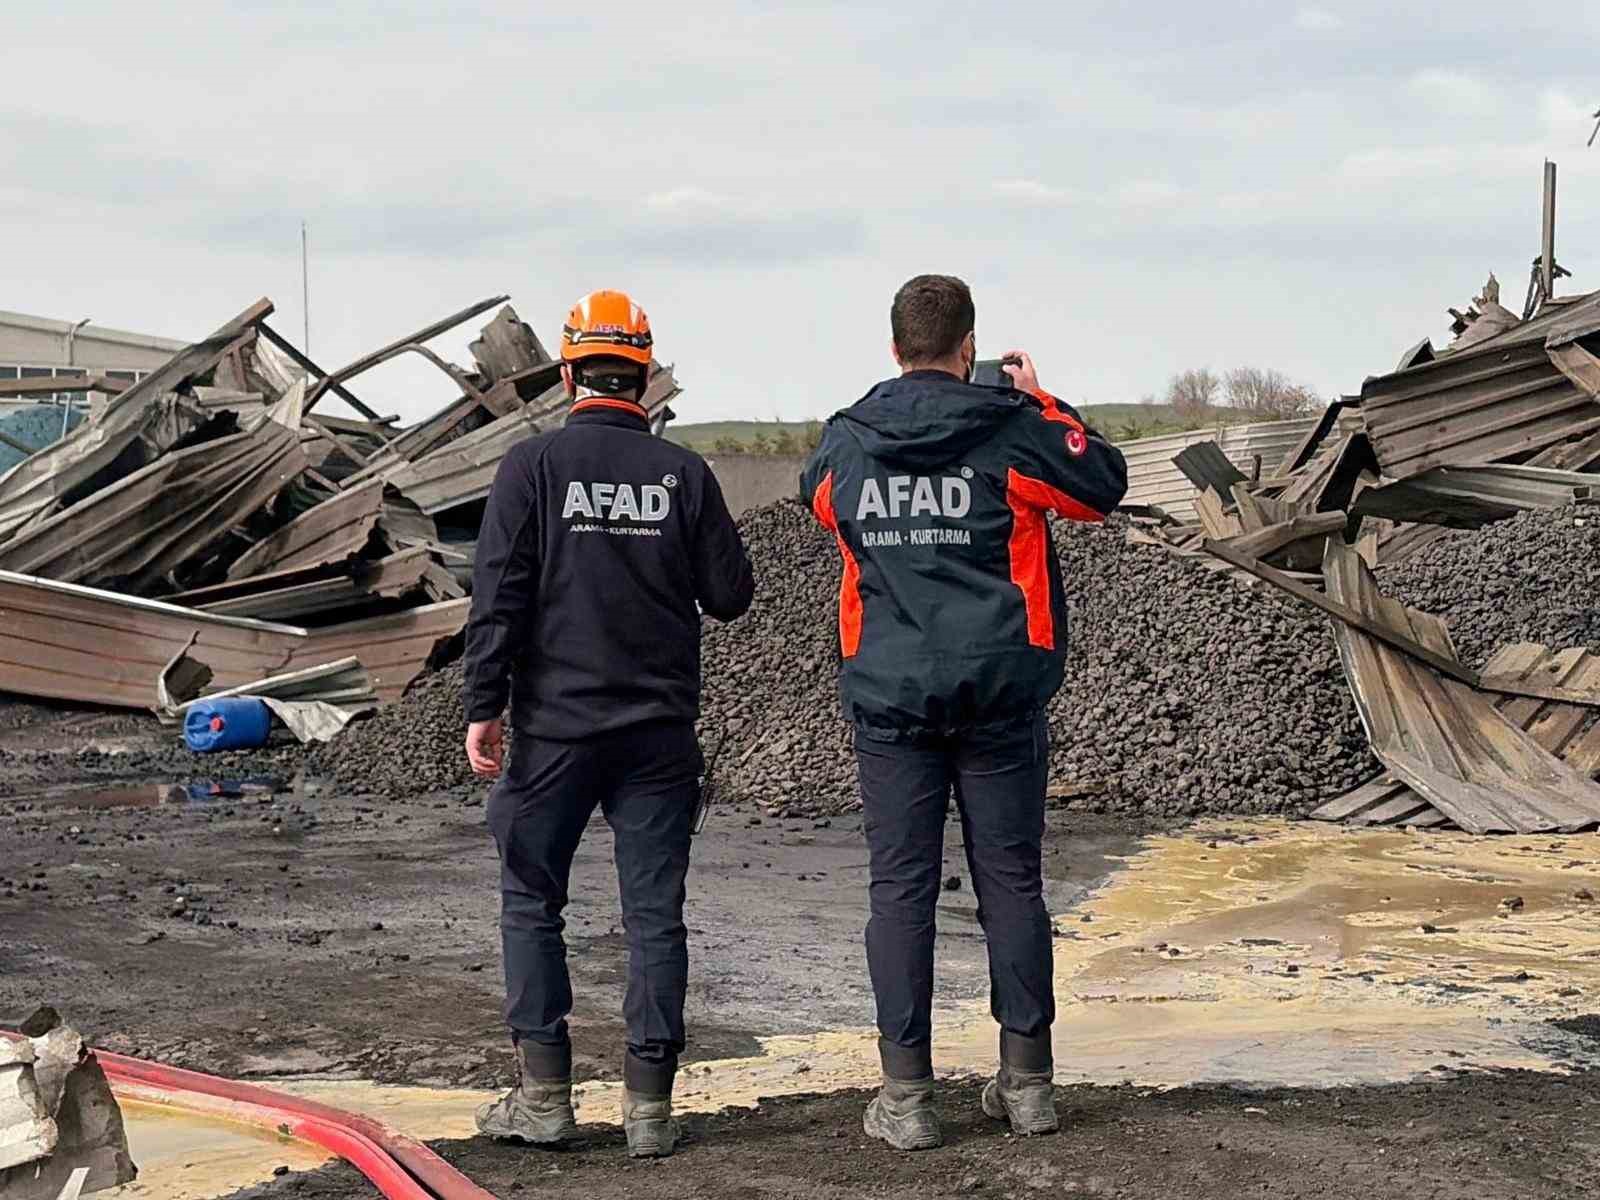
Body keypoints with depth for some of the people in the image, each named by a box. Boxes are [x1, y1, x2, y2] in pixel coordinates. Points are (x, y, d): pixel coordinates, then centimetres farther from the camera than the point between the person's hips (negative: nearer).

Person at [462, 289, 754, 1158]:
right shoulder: (684, 473, 0)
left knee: (532, 904, 10)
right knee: (653, 914, 6)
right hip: (660, 729, 2)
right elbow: (729, 595, 3)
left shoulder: (533, 465, -5)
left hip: (555, 727, -2)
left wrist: (483, 706, -6)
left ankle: (544, 1096, 9)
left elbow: (498, 595, -9)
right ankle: (649, 1104, 6)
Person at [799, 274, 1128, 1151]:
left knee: (900, 887, 3)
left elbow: (818, 498, 24)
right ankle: (1025, 1078, 16)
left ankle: (905, 1095, 2)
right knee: (1010, 880, 9)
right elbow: (1105, 484, 8)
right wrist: (1043, 404, 18)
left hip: (890, 696, 1)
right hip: (1001, 694, -1)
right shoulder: (1013, 431, -7)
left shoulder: (846, 441, 0)